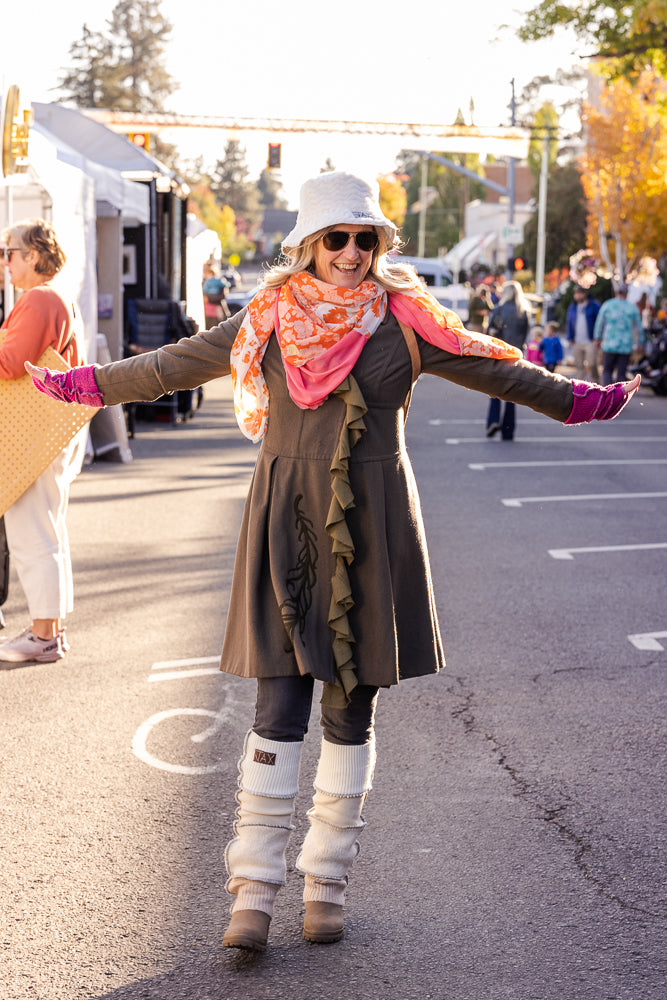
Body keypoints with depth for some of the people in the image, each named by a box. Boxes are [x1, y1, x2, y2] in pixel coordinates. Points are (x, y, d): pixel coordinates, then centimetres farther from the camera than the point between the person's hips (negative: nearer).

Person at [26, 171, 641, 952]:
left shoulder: (404, 321, 3)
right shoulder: (268, 319, 4)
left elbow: (493, 369, 13)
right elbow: (176, 363, 11)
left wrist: (577, 401, 16)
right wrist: (82, 385, 14)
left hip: (374, 527, 1)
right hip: (289, 522, -1)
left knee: (351, 711, 6)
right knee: (279, 710, -6)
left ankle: (327, 885, 19)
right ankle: (254, 890, 1)